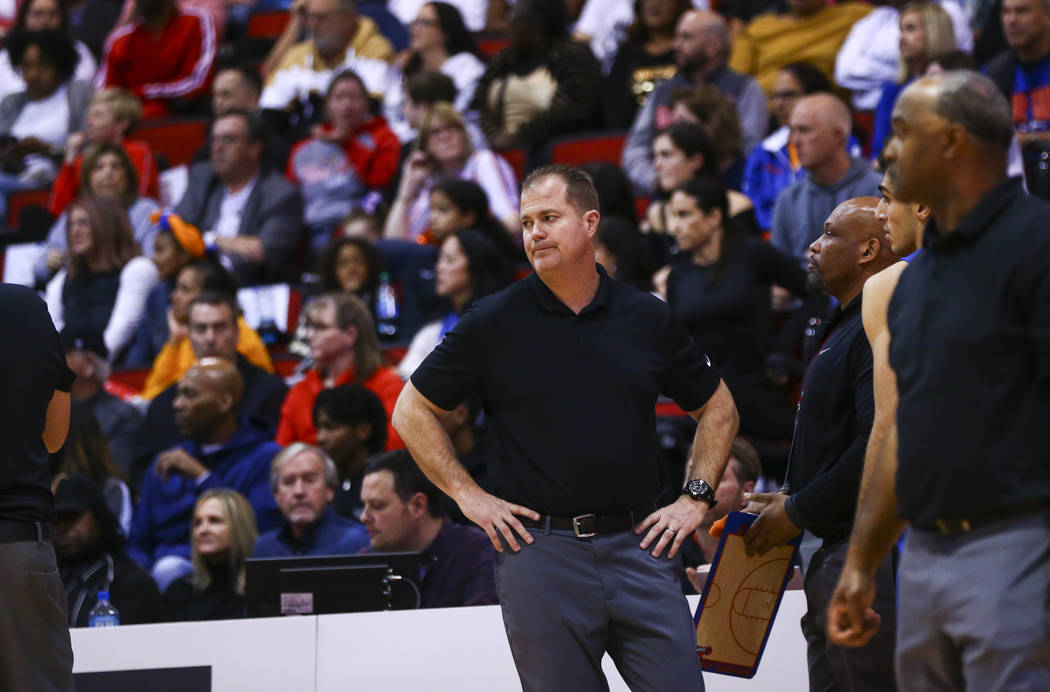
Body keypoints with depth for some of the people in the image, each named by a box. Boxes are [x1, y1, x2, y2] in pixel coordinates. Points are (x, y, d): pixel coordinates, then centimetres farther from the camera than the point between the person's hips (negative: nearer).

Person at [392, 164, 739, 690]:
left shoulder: (648, 318, 8)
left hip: (637, 546, 2)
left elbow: (716, 409, 20)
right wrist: (468, 495, 0)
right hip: (538, 549, -2)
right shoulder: (495, 322, 2)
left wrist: (696, 498, 9)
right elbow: (412, 412, 8)